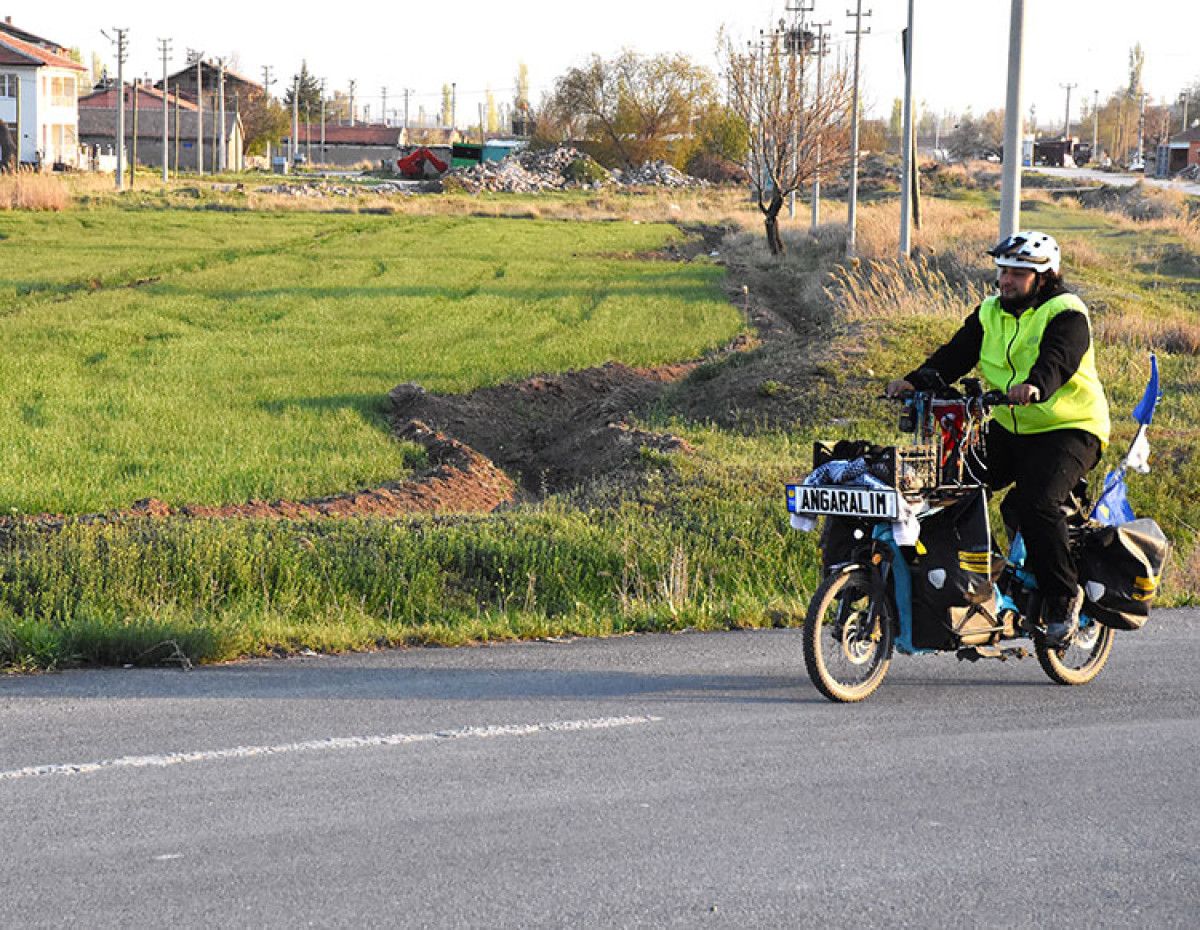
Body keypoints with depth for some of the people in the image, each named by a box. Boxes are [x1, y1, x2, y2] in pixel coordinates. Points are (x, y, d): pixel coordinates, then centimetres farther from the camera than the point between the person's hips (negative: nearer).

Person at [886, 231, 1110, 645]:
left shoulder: (1066, 314, -11)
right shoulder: (990, 313, 10)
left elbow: (1058, 359, -30)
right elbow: (956, 353, -1)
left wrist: (1034, 385, -52)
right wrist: (915, 381, -19)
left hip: (1069, 429, -7)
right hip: (1008, 429, 7)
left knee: (1037, 504, -27)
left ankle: (1063, 598, -9)